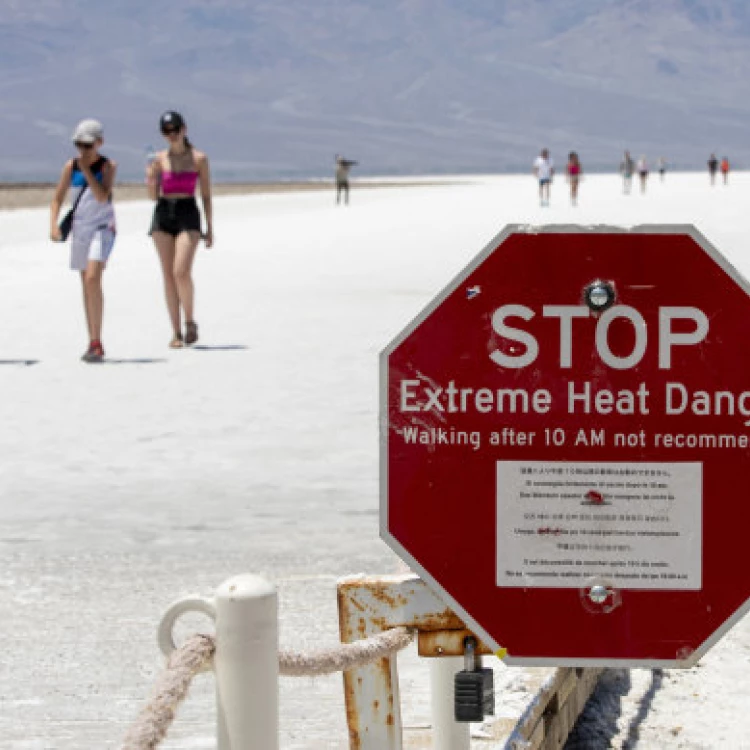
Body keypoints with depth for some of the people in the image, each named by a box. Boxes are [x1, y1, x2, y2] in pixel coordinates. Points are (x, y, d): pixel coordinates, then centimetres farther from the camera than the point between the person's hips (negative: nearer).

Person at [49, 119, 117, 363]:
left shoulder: (108, 166, -6)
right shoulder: (71, 166, 2)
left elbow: (102, 197, -19)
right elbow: (57, 198, 5)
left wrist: (86, 170, -18)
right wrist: (53, 224, -10)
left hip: (102, 228, -5)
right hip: (80, 229, 5)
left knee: (93, 279, -22)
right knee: (87, 285, 9)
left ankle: (96, 342, -20)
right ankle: (94, 345, 17)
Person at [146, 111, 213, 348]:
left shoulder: (199, 158, 1)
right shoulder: (159, 159, 6)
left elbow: (206, 195, 4)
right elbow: (153, 196, 8)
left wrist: (210, 228, 2)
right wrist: (150, 180, -13)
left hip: (188, 215, -3)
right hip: (163, 215, 3)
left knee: (181, 272, -18)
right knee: (168, 275, 1)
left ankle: (190, 321, 2)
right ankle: (176, 332, 6)